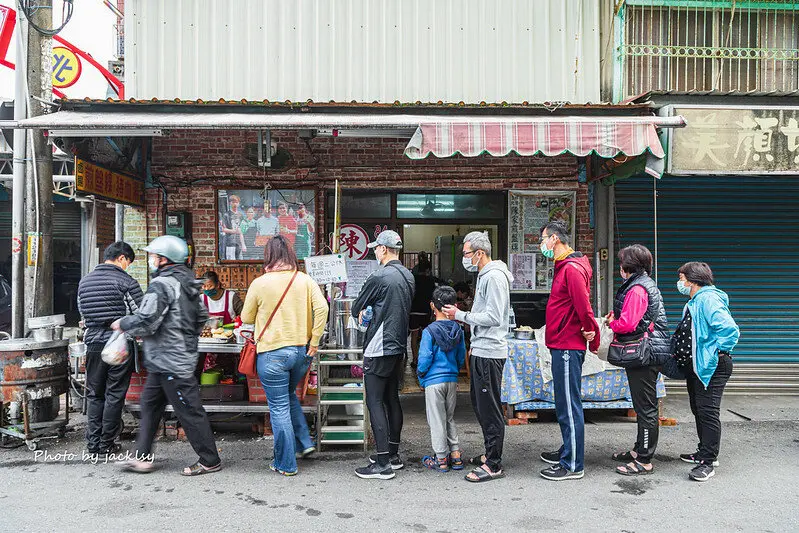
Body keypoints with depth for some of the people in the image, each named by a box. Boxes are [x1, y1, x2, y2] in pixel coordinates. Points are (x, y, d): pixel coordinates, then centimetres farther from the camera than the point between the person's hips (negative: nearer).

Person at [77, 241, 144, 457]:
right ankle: (106, 443, 11)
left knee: (94, 395, 14)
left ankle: (93, 442, 16)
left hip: (93, 344, 5)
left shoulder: (84, 281, 9)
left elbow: (82, 312, 16)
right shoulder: (125, 282, -9)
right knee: (114, 395, 4)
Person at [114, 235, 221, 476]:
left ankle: (210, 460, 9)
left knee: (189, 411, -1)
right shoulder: (187, 283, 12)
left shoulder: (162, 284, -17)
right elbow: (202, 317, 19)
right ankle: (143, 457, 24)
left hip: (170, 362, -10)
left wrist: (122, 324, -4)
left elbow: (146, 322, -21)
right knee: (150, 405, 17)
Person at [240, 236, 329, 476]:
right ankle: (304, 443, 24)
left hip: (272, 354, -4)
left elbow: (246, 318, 3)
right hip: (301, 351, 4)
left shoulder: (260, 283, -7)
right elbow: (322, 308, -12)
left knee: (279, 407, 5)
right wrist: (314, 341, -6)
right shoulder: (305, 280, 0)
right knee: (289, 395, 28)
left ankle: (286, 464, 14)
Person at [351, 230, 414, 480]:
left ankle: (383, 464, -3)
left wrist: (360, 313, 17)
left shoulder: (379, 276, -16)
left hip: (379, 349, -9)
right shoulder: (408, 276, 9)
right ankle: (393, 455, 25)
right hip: (399, 346, 9)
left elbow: (356, 309, -5)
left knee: (375, 402, -4)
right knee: (392, 399, 16)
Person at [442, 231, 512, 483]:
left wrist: (461, 315, -14)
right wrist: (463, 316, 9)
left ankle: (494, 466, 5)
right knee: (481, 406, 18)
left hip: (489, 353, -11)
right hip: (481, 351, 11)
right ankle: (491, 454, 30)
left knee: (490, 410, -4)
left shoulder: (494, 276, -15)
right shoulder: (485, 275, 17)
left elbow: (494, 317, -22)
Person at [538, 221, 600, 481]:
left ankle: (572, 465, 4)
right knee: (565, 404, 19)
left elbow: (584, 306, -21)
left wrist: (593, 336, -10)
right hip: (563, 345, 10)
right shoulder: (563, 267, 17)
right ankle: (568, 451, 31)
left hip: (568, 347, -10)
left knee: (569, 406, -4)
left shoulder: (572, 269, -17)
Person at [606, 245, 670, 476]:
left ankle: (644, 461, 3)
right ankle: (640, 450, 30)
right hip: (648, 353, 11)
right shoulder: (646, 284, 17)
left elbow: (627, 324, -23)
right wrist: (616, 318, 3)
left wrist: (611, 323, -3)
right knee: (644, 406, 18)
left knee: (645, 408, -4)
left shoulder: (637, 289, -17)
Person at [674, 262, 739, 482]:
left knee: (708, 411, -8)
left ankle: (708, 462, -2)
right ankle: (705, 452, 31)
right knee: (698, 410, 18)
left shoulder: (708, 299, -18)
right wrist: (680, 354, 17)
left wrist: (716, 353, -21)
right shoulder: (694, 303, 16)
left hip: (712, 367, -11)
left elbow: (730, 330, -29)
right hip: (695, 366, 11)